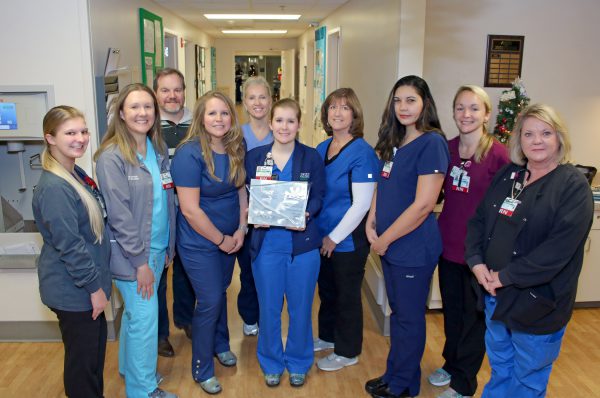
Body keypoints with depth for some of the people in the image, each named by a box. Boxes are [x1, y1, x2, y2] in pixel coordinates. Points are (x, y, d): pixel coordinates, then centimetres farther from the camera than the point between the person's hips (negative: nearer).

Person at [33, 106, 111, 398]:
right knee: (82, 357, 8)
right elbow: (68, 245, -24)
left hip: (86, 285, 9)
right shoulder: (54, 187, -23)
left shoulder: (76, 174, 6)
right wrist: (94, 286, -18)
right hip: (73, 289, -9)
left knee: (96, 347, 23)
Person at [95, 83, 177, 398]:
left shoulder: (159, 150, 6)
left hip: (157, 247, 6)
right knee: (144, 319, 2)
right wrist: (140, 261, -17)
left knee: (135, 313, 20)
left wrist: (169, 246, 11)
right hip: (132, 254, -6)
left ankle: (129, 367, 41)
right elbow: (119, 213, -17)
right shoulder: (112, 156, -15)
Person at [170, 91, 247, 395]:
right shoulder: (190, 153, -23)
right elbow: (190, 210, -24)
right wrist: (221, 239, -15)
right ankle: (202, 370, 24)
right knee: (210, 302, 2)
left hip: (229, 240, 6)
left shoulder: (234, 150, -1)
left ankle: (220, 345, 47)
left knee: (220, 292, 22)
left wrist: (241, 230, -3)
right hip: (200, 243, -6)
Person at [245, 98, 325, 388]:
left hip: (303, 242, 0)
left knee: (300, 307, 11)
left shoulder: (312, 157, 0)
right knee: (269, 308, 11)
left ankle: (298, 363, 33)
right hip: (266, 242, 1)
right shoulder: (254, 157, 3)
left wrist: (306, 215, -19)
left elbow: (318, 198, 1)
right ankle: (272, 363, 33)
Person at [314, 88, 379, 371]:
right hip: (322, 237, 7)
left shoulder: (362, 153, -17)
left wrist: (334, 237, -15)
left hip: (348, 240, -6)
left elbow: (361, 204, -20)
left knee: (347, 295, 10)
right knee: (326, 289, 21)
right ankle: (327, 336, 43)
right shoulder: (321, 149, 4)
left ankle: (347, 352, 28)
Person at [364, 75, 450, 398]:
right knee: (397, 312, 20)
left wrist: (384, 239, -14)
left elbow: (423, 204, -21)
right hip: (389, 245, 7)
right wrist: (371, 225, 0)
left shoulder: (431, 143, -16)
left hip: (414, 248, -7)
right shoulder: (394, 142, 8)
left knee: (409, 318, 9)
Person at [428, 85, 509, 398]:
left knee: (474, 316, 12)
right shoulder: (447, 149, 0)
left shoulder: (498, 154, -14)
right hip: (448, 245, 5)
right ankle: (451, 363, 43)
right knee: (451, 310, 20)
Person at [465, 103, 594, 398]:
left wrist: (506, 276, -19)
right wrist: (476, 262, -10)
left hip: (537, 301, -5)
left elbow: (559, 248, -23)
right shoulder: (507, 175, 5)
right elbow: (478, 219, 5)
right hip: (495, 295, 5)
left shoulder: (573, 185, -14)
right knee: (499, 368, 24)